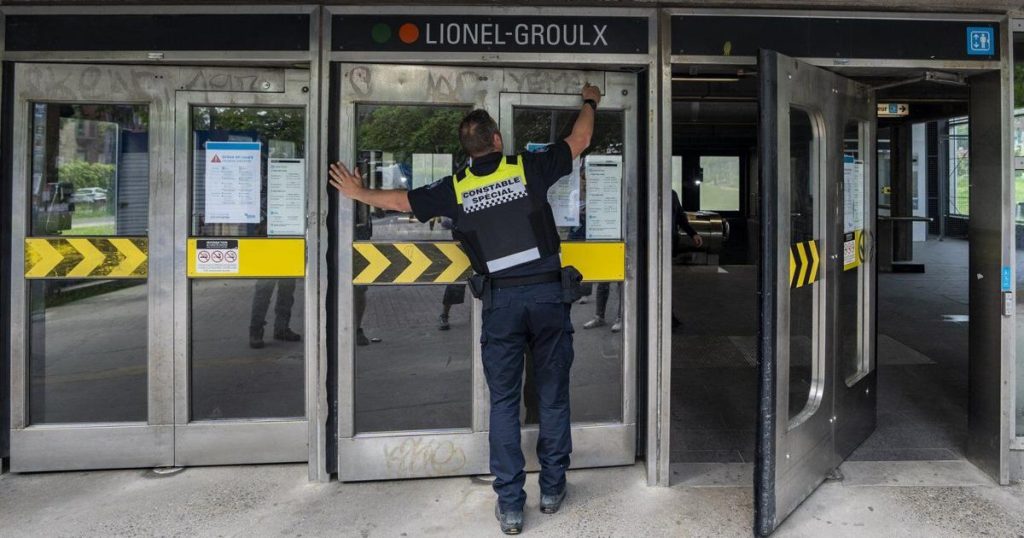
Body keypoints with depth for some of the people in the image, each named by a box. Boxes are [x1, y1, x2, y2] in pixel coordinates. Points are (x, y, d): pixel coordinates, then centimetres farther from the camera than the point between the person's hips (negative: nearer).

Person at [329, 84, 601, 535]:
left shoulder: (455, 189, 3)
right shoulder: (528, 168, 0)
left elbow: (398, 200, 16)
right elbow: (579, 139, 14)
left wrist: (358, 193, 35)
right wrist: (589, 102, 34)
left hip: (501, 300, 0)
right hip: (548, 293, 0)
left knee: (504, 403, 8)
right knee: (553, 396, 12)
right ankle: (552, 489, 23)